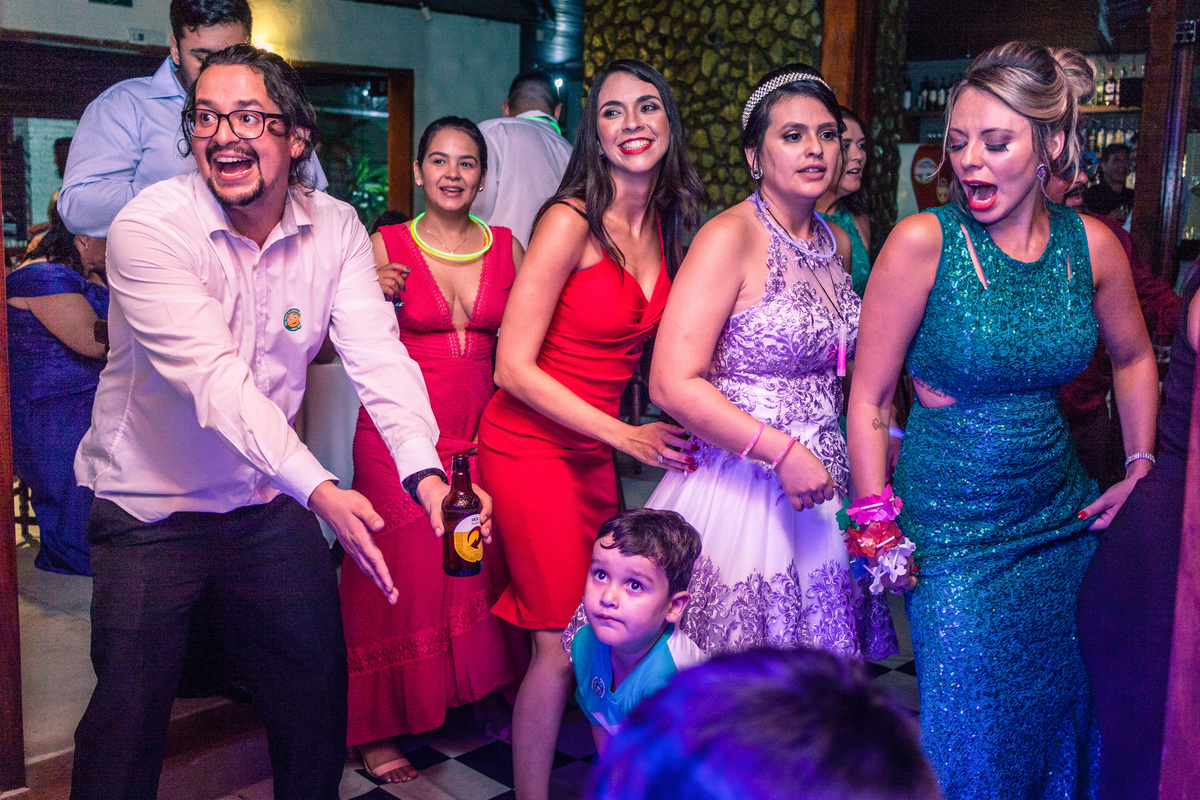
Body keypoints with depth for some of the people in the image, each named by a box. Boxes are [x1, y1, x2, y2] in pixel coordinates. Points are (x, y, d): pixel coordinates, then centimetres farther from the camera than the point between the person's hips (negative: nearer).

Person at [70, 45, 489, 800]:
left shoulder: (336, 228, -8)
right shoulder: (149, 227, -20)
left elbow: (378, 355, -19)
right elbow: (215, 379, -31)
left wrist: (425, 471, -37)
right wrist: (321, 490, -43)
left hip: (269, 502, 4)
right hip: (149, 505, -3)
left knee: (318, 692, 14)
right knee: (129, 717, 5)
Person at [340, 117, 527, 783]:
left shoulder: (509, 249, 7)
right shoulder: (385, 247, -1)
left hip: (481, 435, 3)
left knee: (479, 576, 8)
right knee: (400, 582, 2)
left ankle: (479, 702, 28)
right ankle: (378, 730, 18)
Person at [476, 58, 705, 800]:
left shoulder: (664, 225, 5)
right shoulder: (571, 223, -16)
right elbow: (514, 368, -17)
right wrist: (628, 437, -16)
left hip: (597, 448, 7)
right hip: (532, 447, -6)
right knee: (563, 644, -3)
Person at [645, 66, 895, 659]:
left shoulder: (836, 244, 9)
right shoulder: (729, 238, -14)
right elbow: (672, 385, -21)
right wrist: (783, 453, -21)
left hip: (821, 485, 7)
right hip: (739, 488, -7)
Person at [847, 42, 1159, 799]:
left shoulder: (1091, 244, -3)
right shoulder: (923, 241, -15)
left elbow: (1135, 358, 16)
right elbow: (868, 401, -10)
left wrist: (1141, 468, 10)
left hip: (1063, 516, 4)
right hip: (954, 530, -4)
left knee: (1067, 720, 19)